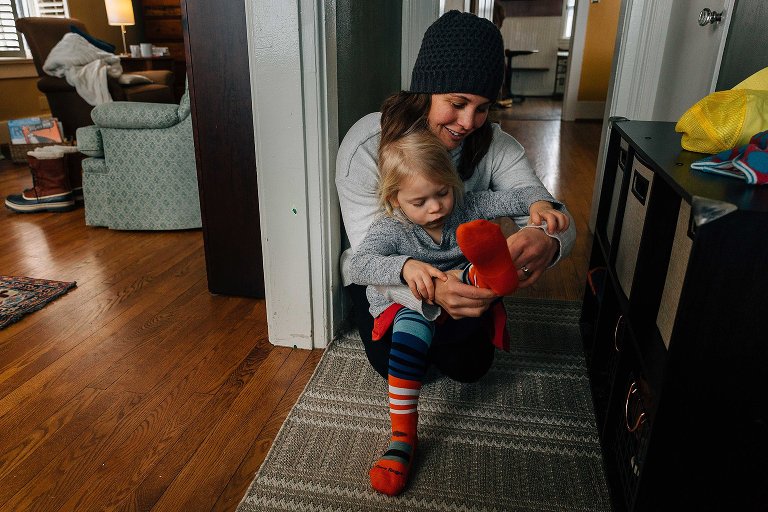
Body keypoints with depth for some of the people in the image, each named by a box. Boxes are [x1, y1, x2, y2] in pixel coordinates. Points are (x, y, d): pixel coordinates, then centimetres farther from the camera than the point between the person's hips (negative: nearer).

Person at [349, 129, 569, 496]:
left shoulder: (465, 208, -5)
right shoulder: (390, 228, -16)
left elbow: (509, 198, -3)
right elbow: (358, 266, -32)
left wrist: (539, 203, -26)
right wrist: (406, 266, -48)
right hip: (405, 302, -3)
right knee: (413, 326, -39)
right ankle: (402, 437, -39)